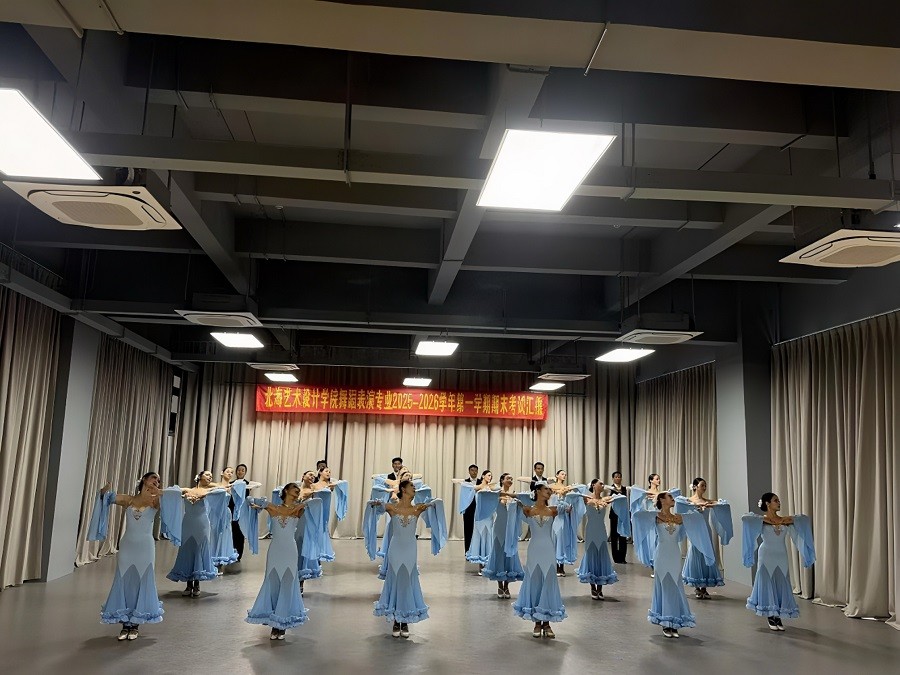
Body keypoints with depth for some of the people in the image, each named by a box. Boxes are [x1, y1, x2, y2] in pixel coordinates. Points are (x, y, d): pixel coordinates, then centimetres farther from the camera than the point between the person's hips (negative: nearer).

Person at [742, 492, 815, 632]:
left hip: (782, 558, 4)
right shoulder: (761, 520, -6)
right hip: (767, 557, -4)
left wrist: (789, 520, -8)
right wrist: (765, 519, -19)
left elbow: (804, 519, 5)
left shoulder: (785, 520, 7)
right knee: (767, 585, 1)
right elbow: (746, 519, -24)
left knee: (781, 587, 5)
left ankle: (778, 617, 16)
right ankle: (770, 618, 12)